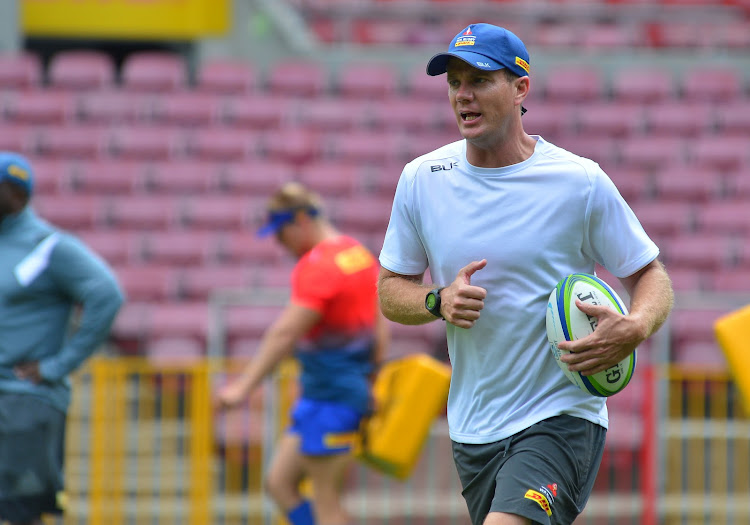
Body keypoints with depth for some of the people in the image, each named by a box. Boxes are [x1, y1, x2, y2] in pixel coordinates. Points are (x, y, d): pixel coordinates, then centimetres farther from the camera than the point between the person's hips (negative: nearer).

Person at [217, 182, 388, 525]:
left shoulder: (319, 266, -16)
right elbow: (380, 332, 18)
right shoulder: (360, 255, 13)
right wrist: (369, 385, 24)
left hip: (329, 399, -10)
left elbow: (285, 333, -24)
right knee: (279, 483, 11)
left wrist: (244, 386, -25)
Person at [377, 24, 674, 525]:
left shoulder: (581, 182, -8)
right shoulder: (421, 179, 2)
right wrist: (440, 301, -12)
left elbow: (651, 276, 0)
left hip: (561, 415, -5)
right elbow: (391, 291, 10)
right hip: (472, 427, 5)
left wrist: (634, 330, -22)